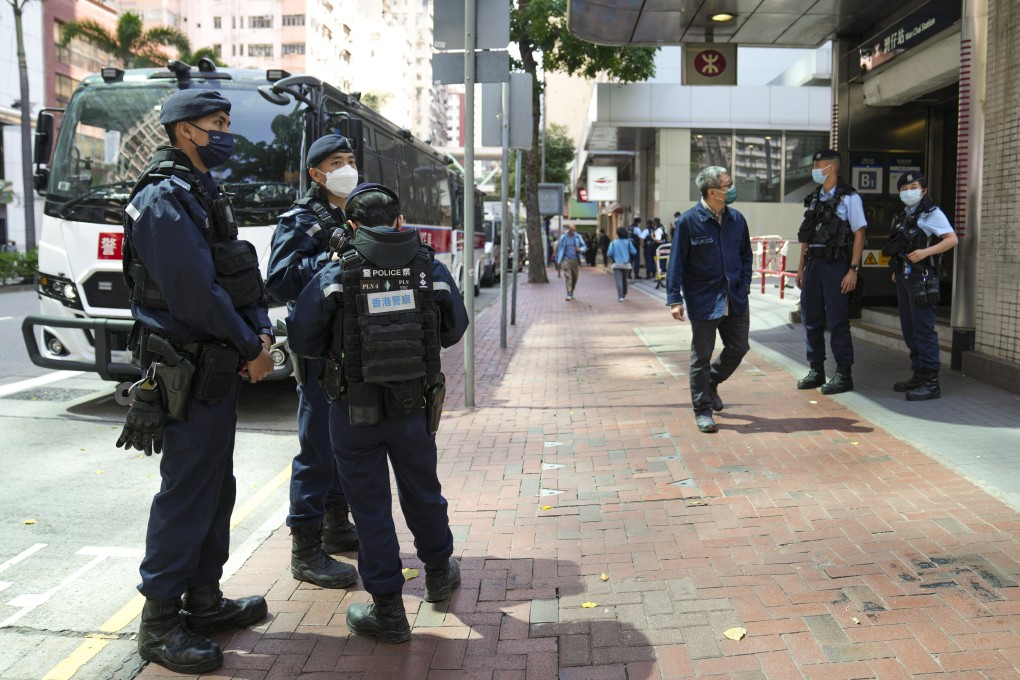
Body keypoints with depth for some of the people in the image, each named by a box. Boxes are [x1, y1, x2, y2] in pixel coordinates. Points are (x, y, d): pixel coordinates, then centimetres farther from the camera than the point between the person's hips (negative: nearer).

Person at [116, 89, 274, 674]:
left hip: (220, 368, 10)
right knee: (186, 492, -3)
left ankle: (204, 600, 28)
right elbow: (195, 294, -22)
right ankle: (160, 621, 10)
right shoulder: (164, 200, -15)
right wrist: (251, 348, -12)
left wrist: (261, 333, -1)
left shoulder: (207, 196, 16)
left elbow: (245, 275, 15)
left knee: (216, 487, 15)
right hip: (190, 374, -10)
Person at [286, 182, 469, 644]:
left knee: (370, 506, 8)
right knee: (422, 492, 22)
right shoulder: (431, 268, -2)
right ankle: (439, 572, 42)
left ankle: (388, 610, 17)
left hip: (353, 411, -2)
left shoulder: (335, 274, -9)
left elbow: (302, 341, -5)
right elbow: (454, 330, 9)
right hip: (415, 407, 3)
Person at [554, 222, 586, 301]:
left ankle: (571, 293, 28)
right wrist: (558, 261, 6)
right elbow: (559, 249, 6)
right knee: (567, 277, -13)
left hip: (575, 260, 2)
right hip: (566, 260, -2)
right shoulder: (563, 237, -1)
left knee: (574, 278, 9)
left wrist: (580, 249, -15)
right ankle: (569, 295, -14)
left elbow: (584, 246, 9)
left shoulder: (577, 237, 3)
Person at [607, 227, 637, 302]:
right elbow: (633, 252, -3)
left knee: (618, 281, -8)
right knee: (624, 280, 19)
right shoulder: (628, 242, 0)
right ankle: (624, 294, 34)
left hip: (617, 264, -2)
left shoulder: (613, 243, -2)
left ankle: (620, 297, -20)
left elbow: (610, 253, -7)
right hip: (626, 264, 2)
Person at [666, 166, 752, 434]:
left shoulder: (737, 219, 5)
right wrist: (675, 299, -12)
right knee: (702, 356, 3)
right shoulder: (688, 221, -10)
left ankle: (711, 383, 37)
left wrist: (744, 284, 5)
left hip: (735, 300, 5)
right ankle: (702, 410, 15)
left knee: (738, 347, 11)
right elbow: (676, 262, -8)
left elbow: (745, 254, 17)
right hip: (703, 301, -5)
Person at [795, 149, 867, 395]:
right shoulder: (814, 198, 14)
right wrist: (801, 268, 14)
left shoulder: (849, 197, -5)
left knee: (838, 321, -3)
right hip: (813, 264, 7)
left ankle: (843, 375, 5)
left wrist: (853, 270, -14)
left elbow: (859, 235, -8)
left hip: (836, 265, -7)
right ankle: (816, 371, 21)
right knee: (811, 319, 10)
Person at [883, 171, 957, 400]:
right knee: (909, 330, 13)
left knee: (923, 330, -11)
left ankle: (931, 383, -9)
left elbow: (952, 239, -15)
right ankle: (918, 375, 22)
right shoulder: (905, 215, 17)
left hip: (922, 278, -9)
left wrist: (925, 252, -25)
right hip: (904, 277, 9)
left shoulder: (932, 213, -6)